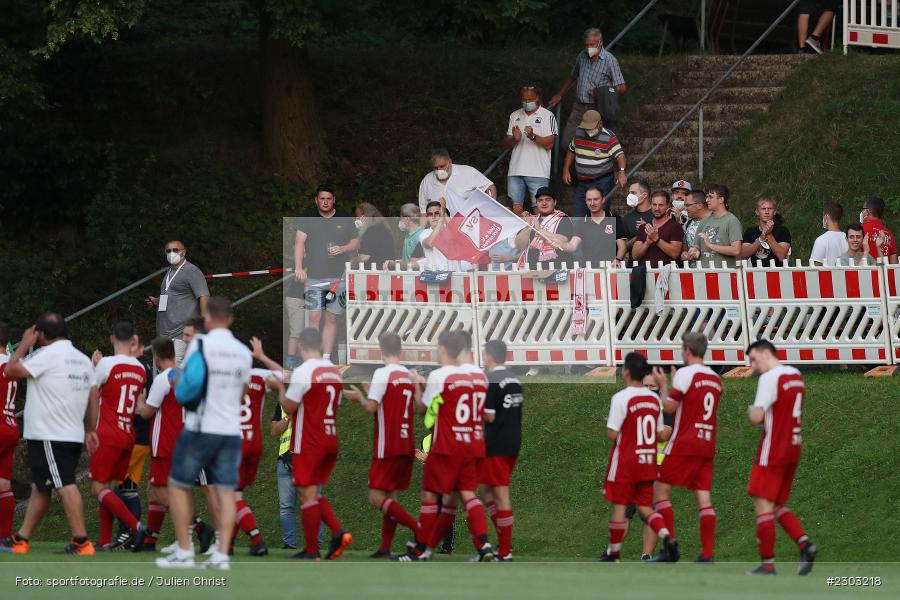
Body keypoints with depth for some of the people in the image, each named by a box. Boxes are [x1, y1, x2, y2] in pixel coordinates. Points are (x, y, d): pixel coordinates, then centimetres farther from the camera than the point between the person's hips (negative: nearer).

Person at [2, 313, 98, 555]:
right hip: (73, 436, 9)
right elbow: (94, 398, 13)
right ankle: (21, 540, 19)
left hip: (49, 437, -9)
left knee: (65, 486, -11)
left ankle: (81, 542, -16)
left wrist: (25, 344, 1)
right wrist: (91, 431, 18)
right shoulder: (83, 360, 13)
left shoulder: (49, 355, -12)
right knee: (39, 488, 14)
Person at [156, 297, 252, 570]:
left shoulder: (199, 345, -8)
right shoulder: (243, 352, 6)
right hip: (231, 430, 4)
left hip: (200, 428, -4)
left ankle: (184, 552, 5)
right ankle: (221, 555, -4)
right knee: (225, 491, 4)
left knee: (178, 486, 8)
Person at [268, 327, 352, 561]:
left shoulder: (303, 372, -15)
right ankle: (338, 532, -1)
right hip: (330, 440, 7)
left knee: (307, 494, -2)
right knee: (313, 493, 17)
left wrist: (279, 387, 6)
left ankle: (311, 551, 0)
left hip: (309, 443, -7)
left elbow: (289, 407, -11)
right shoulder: (335, 372, 9)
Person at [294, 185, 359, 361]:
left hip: (338, 278, 2)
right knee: (314, 318, -8)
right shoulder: (308, 217, 2)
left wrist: (343, 249, -8)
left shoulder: (344, 219, 8)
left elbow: (356, 243, 14)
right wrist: (299, 267, -21)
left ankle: (326, 358, 9)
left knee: (331, 319, 4)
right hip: (313, 278, -2)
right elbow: (299, 241, -8)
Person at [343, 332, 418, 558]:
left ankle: (419, 530, -19)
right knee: (391, 496, 13)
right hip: (406, 446, 7)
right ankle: (385, 547, 11)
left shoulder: (382, 373, -12)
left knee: (376, 497, -6)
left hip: (387, 448, -7)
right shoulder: (410, 376, 9)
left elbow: (371, 407, -18)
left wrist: (359, 396, 3)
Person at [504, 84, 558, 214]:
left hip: (538, 172, -4)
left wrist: (533, 136, -22)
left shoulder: (547, 116, 2)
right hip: (515, 171, 4)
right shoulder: (515, 116, 15)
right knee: (516, 208, 1)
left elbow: (549, 144, -6)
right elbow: (506, 145, 14)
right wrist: (514, 139, -9)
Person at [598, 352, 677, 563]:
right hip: (648, 462, 5)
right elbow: (660, 433, 10)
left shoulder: (621, 398, -14)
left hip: (625, 461, -5)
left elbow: (613, 434, -14)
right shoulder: (654, 399, 5)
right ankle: (667, 538, -13)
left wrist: (608, 425, 6)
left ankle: (613, 553, 13)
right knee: (645, 507, 9)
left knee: (618, 506, 6)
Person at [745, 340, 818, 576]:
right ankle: (805, 544, -5)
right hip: (793, 448, 9)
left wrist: (752, 411, 0)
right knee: (777, 506, 14)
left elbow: (757, 417, -22)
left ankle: (767, 564, -6)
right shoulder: (796, 376, 13)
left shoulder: (770, 378, -14)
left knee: (763, 505, -5)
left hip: (773, 450, -9)